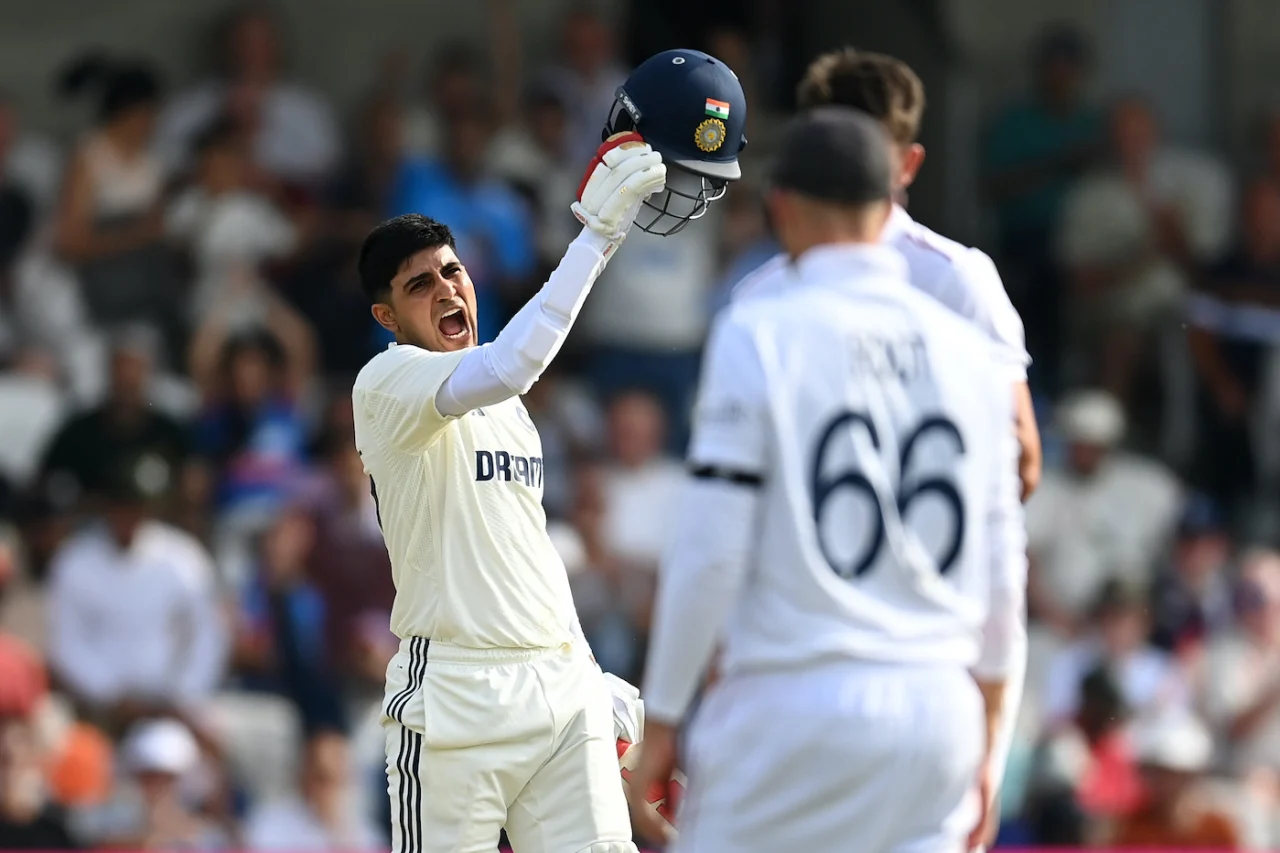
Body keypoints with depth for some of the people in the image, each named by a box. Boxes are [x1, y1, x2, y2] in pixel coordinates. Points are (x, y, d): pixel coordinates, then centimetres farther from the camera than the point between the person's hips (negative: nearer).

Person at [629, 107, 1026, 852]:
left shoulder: (760, 335, -5)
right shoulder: (970, 349, 10)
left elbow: (711, 550, -8)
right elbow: (1002, 574, 14)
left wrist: (661, 721, -1)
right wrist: (985, 748, 23)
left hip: (794, 702, -5)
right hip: (937, 708, 5)